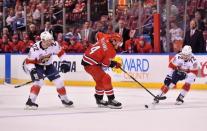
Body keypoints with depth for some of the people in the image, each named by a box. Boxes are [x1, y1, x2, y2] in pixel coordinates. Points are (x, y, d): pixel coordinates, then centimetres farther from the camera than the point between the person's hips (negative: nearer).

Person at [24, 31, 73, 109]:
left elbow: (60, 52, -2)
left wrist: (64, 62, -7)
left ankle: (64, 99, 21)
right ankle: (30, 101, -23)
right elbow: (29, 61, -24)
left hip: (48, 65, 5)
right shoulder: (35, 49, -32)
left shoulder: (54, 45, -21)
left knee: (59, 81, 0)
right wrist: (33, 70, -35)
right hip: (37, 66, -4)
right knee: (39, 82, -26)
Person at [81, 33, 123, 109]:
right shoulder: (111, 51, -17)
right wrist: (115, 65, 3)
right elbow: (105, 64, -13)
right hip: (90, 64, -10)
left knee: (100, 80, 20)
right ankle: (111, 100, -9)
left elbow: (98, 34, 24)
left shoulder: (105, 38, 2)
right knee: (106, 79, -12)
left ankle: (99, 100, 31)